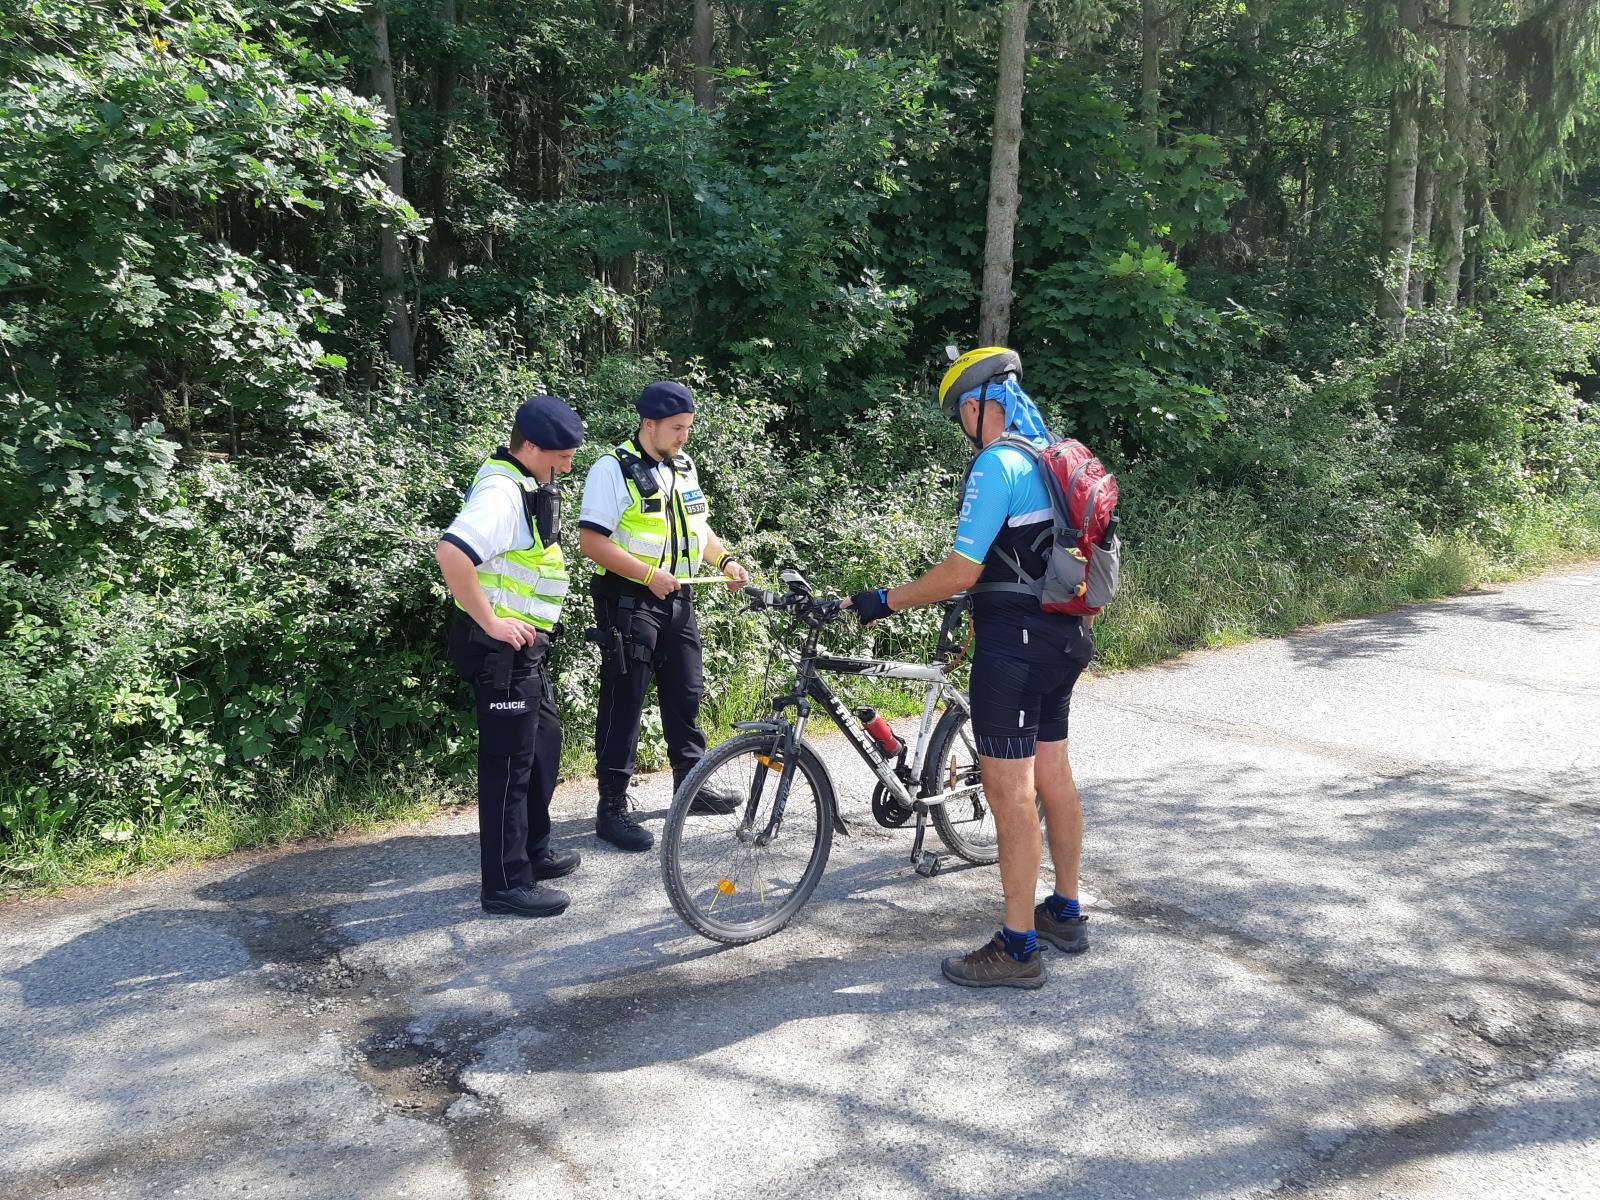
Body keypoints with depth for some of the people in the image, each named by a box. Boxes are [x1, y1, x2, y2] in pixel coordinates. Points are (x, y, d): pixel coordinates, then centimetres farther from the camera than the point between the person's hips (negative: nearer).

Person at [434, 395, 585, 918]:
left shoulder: (523, 486, 12)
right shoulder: (502, 493, -21)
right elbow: (450, 553, -34)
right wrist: (490, 622, -26)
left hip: (524, 649, 10)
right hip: (502, 652, -10)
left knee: (544, 744, 19)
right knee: (509, 763, -2)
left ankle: (533, 852, 34)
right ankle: (506, 884, 9)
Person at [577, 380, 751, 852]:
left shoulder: (684, 467, 11)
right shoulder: (614, 469, -12)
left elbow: (698, 526, 22)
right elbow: (591, 540, -17)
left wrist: (726, 561, 4)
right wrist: (649, 574, -24)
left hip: (677, 601, 8)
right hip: (630, 602, -7)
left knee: (686, 693, 15)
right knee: (624, 703, -4)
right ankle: (612, 808, 4)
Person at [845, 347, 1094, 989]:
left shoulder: (995, 464, -16)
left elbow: (962, 571, -20)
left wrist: (883, 600, -11)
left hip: (1014, 646, -10)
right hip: (1062, 635, 10)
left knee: (1010, 792, -4)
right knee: (1053, 774, 17)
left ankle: (1018, 947, 4)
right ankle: (1065, 912, 30)